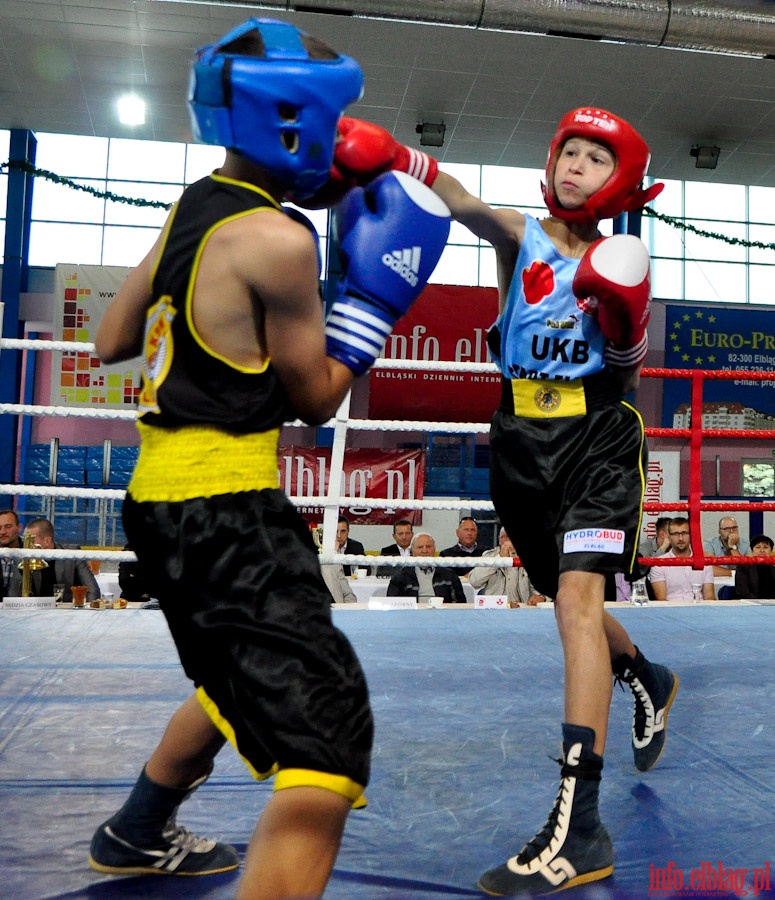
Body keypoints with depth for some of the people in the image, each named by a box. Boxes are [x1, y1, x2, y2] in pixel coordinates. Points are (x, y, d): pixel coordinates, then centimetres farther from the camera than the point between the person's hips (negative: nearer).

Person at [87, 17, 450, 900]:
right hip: (224, 512, -10)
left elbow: (110, 341, 18)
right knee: (327, 747, -15)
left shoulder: (191, 209, 11)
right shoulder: (279, 238, -15)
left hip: (166, 497, 10)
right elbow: (315, 398, -6)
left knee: (242, 680, 32)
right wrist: (374, 293, 0)